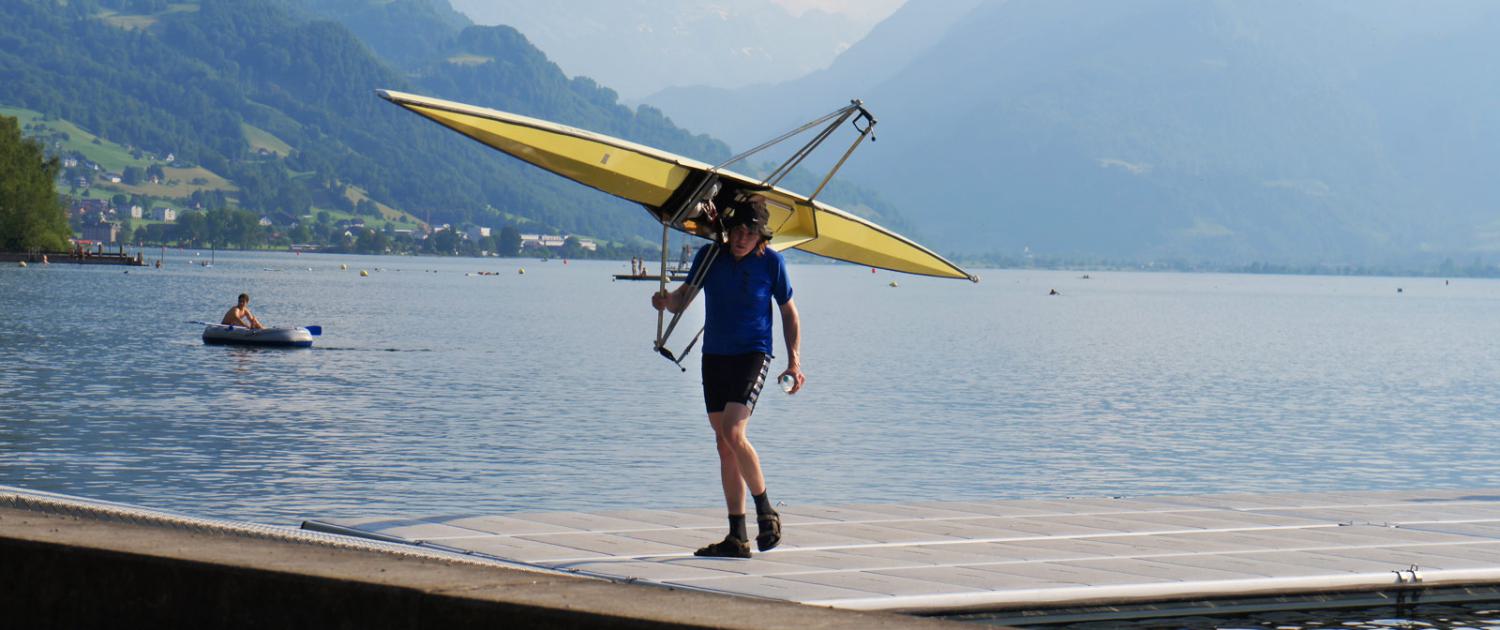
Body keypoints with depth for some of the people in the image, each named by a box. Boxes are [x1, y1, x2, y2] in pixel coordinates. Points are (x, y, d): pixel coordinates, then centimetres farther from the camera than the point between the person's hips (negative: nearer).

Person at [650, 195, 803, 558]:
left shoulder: (771, 262, -6)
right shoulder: (709, 256, 0)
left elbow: (789, 312, 4)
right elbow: (682, 301, 3)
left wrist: (794, 360, -3)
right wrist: (666, 301, -20)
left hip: (752, 355, -5)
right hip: (714, 356, 5)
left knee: (733, 434, -21)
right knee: (724, 447, 5)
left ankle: (766, 512, -3)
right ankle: (737, 539, 9)